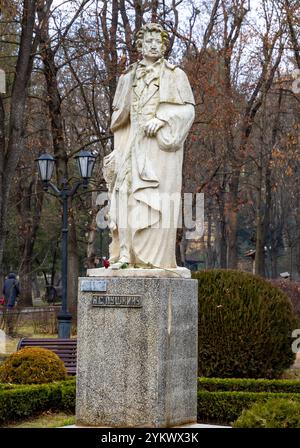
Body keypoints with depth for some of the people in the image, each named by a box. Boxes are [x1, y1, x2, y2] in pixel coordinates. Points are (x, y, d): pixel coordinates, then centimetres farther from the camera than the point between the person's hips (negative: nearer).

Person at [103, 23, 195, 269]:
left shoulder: (175, 75, 8)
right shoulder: (129, 77, 20)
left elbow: (188, 109, 0)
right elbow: (120, 115, 21)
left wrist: (161, 119, -15)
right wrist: (119, 149, 13)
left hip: (161, 142, -4)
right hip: (134, 145, 4)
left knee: (154, 197, -12)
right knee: (129, 196, -7)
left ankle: (154, 257, -15)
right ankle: (127, 254, -10)